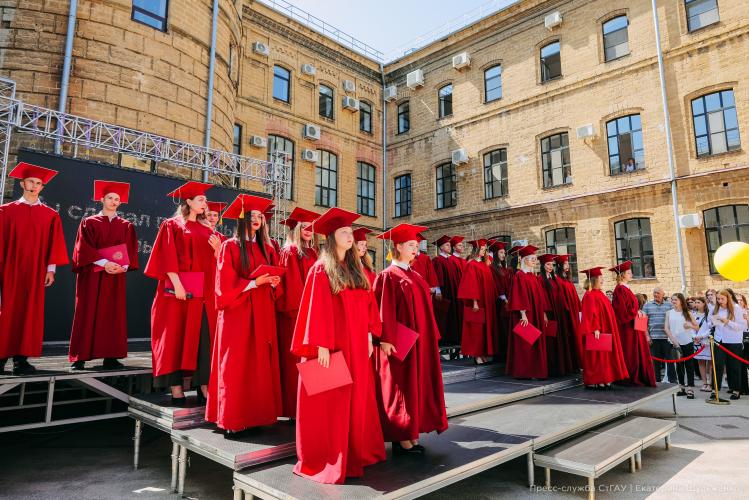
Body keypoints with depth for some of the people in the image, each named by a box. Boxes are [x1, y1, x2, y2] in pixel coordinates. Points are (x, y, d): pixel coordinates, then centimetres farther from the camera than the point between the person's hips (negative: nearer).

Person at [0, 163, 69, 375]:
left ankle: (22, 358, 4)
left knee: (30, 313, 0)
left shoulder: (50, 215, 8)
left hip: (36, 272, 1)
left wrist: (51, 269, -2)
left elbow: (53, 244, 5)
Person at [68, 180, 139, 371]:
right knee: (88, 315, -3)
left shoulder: (126, 226, 13)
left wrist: (123, 266, -15)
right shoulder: (89, 222, 7)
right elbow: (84, 248, -4)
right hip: (92, 275, -2)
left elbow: (131, 251, 5)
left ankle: (110, 357, 3)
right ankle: (80, 358, 1)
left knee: (114, 315, 0)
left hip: (116, 276, 2)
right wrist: (104, 263, -18)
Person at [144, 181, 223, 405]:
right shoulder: (172, 225, 2)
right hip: (180, 289, -5)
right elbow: (168, 258, -9)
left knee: (204, 337, 1)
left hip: (204, 292, 5)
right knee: (176, 336, -2)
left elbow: (214, 262, 16)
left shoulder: (207, 230, 18)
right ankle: (175, 387, 3)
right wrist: (177, 284, -19)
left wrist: (218, 249, -5)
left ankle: (204, 385, 5)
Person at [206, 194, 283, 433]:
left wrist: (273, 283, -5)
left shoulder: (267, 248, 14)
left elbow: (275, 277, 16)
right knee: (236, 366, -3)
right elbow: (226, 284, -10)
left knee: (261, 364, 6)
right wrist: (254, 282, -19)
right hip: (237, 312, -5)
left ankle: (258, 414, 15)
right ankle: (232, 420, 6)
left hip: (263, 313, 5)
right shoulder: (230, 246, -3)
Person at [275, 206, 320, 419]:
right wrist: (301, 310, -17)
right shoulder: (290, 252, -6)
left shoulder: (313, 253, 15)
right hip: (296, 313, -7)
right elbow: (292, 286, -13)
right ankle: (295, 408, 8)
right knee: (297, 362, -1)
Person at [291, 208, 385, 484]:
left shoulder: (357, 270, 12)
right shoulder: (321, 270, -8)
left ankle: (355, 453, 29)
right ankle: (326, 461, 13)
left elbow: (367, 305, 14)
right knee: (330, 404, 0)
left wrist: (369, 335, 8)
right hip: (332, 345, -7)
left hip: (357, 345, 7)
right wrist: (321, 345, -19)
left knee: (357, 400, 14)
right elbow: (316, 309, -13)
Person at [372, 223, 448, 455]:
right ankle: (402, 440, 8)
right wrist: (386, 340, -21)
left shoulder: (416, 276, 15)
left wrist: (430, 338, 15)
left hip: (420, 342, 8)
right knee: (402, 388, -2)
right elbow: (384, 310, -14)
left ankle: (413, 435, 19)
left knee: (418, 387, 10)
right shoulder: (388, 276, -8)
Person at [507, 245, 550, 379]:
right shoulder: (519, 275, -9)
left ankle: (535, 371, 17)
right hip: (526, 315, -8)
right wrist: (523, 313, -23)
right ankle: (524, 372, 3)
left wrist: (544, 313, 13)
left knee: (536, 343, 10)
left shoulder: (533, 276, 15)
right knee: (525, 344, -4)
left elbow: (539, 296, 18)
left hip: (537, 315, 8)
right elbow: (519, 296, -16)